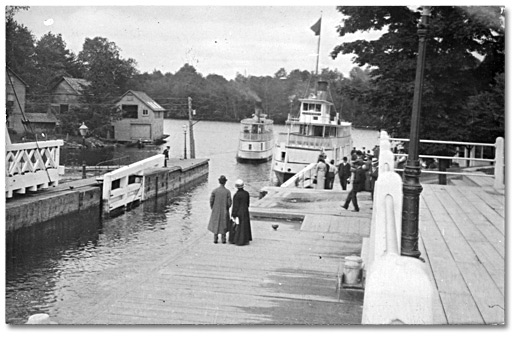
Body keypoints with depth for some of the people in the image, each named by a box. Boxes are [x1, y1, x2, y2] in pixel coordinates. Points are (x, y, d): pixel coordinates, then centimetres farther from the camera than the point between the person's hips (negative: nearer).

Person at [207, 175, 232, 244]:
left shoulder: (214, 191, -10)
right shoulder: (228, 192, -11)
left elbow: (211, 201, -7)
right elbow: (229, 203, -10)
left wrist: (212, 208, 11)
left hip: (216, 211, 1)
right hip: (224, 211, -1)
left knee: (216, 224, 13)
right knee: (224, 225, 12)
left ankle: (215, 239, 12)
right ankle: (223, 239, 13)